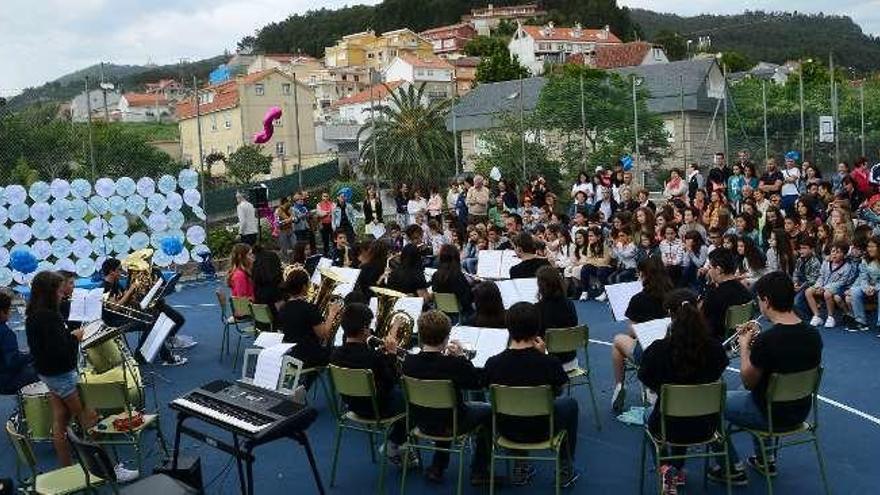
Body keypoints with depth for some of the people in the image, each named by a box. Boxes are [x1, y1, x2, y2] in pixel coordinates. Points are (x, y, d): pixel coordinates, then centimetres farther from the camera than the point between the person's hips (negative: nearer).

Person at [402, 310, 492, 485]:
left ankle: (437, 467, 37)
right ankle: (479, 472, 27)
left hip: (421, 423, 5)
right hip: (450, 426, -4)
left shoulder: (408, 362, -16)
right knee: (488, 411, 22)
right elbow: (478, 383, -10)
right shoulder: (455, 364, -28)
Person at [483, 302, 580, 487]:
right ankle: (566, 470, 34)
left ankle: (520, 469, 36)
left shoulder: (493, 364, -19)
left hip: (508, 430, 2)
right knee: (570, 403, 28)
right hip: (541, 431, -2)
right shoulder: (549, 362, -23)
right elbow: (558, 390, -2)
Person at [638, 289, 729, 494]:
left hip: (670, 427, -2)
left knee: (650, 416, 34)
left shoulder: (658, 349, -24)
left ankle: (665, 469, 26)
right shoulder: (715, 347, -17)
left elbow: (644, 377, -2)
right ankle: (677, 470, 42)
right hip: (705, 426, 3)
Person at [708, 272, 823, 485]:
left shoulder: (766, 340, -29)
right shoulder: (813, 334, -7)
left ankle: (733, 469, 19)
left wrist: (744, 346, -4)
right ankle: (764, 459, 41)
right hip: (801, 411, 7)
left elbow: (748, 382, -15)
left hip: (773, 416, -7)